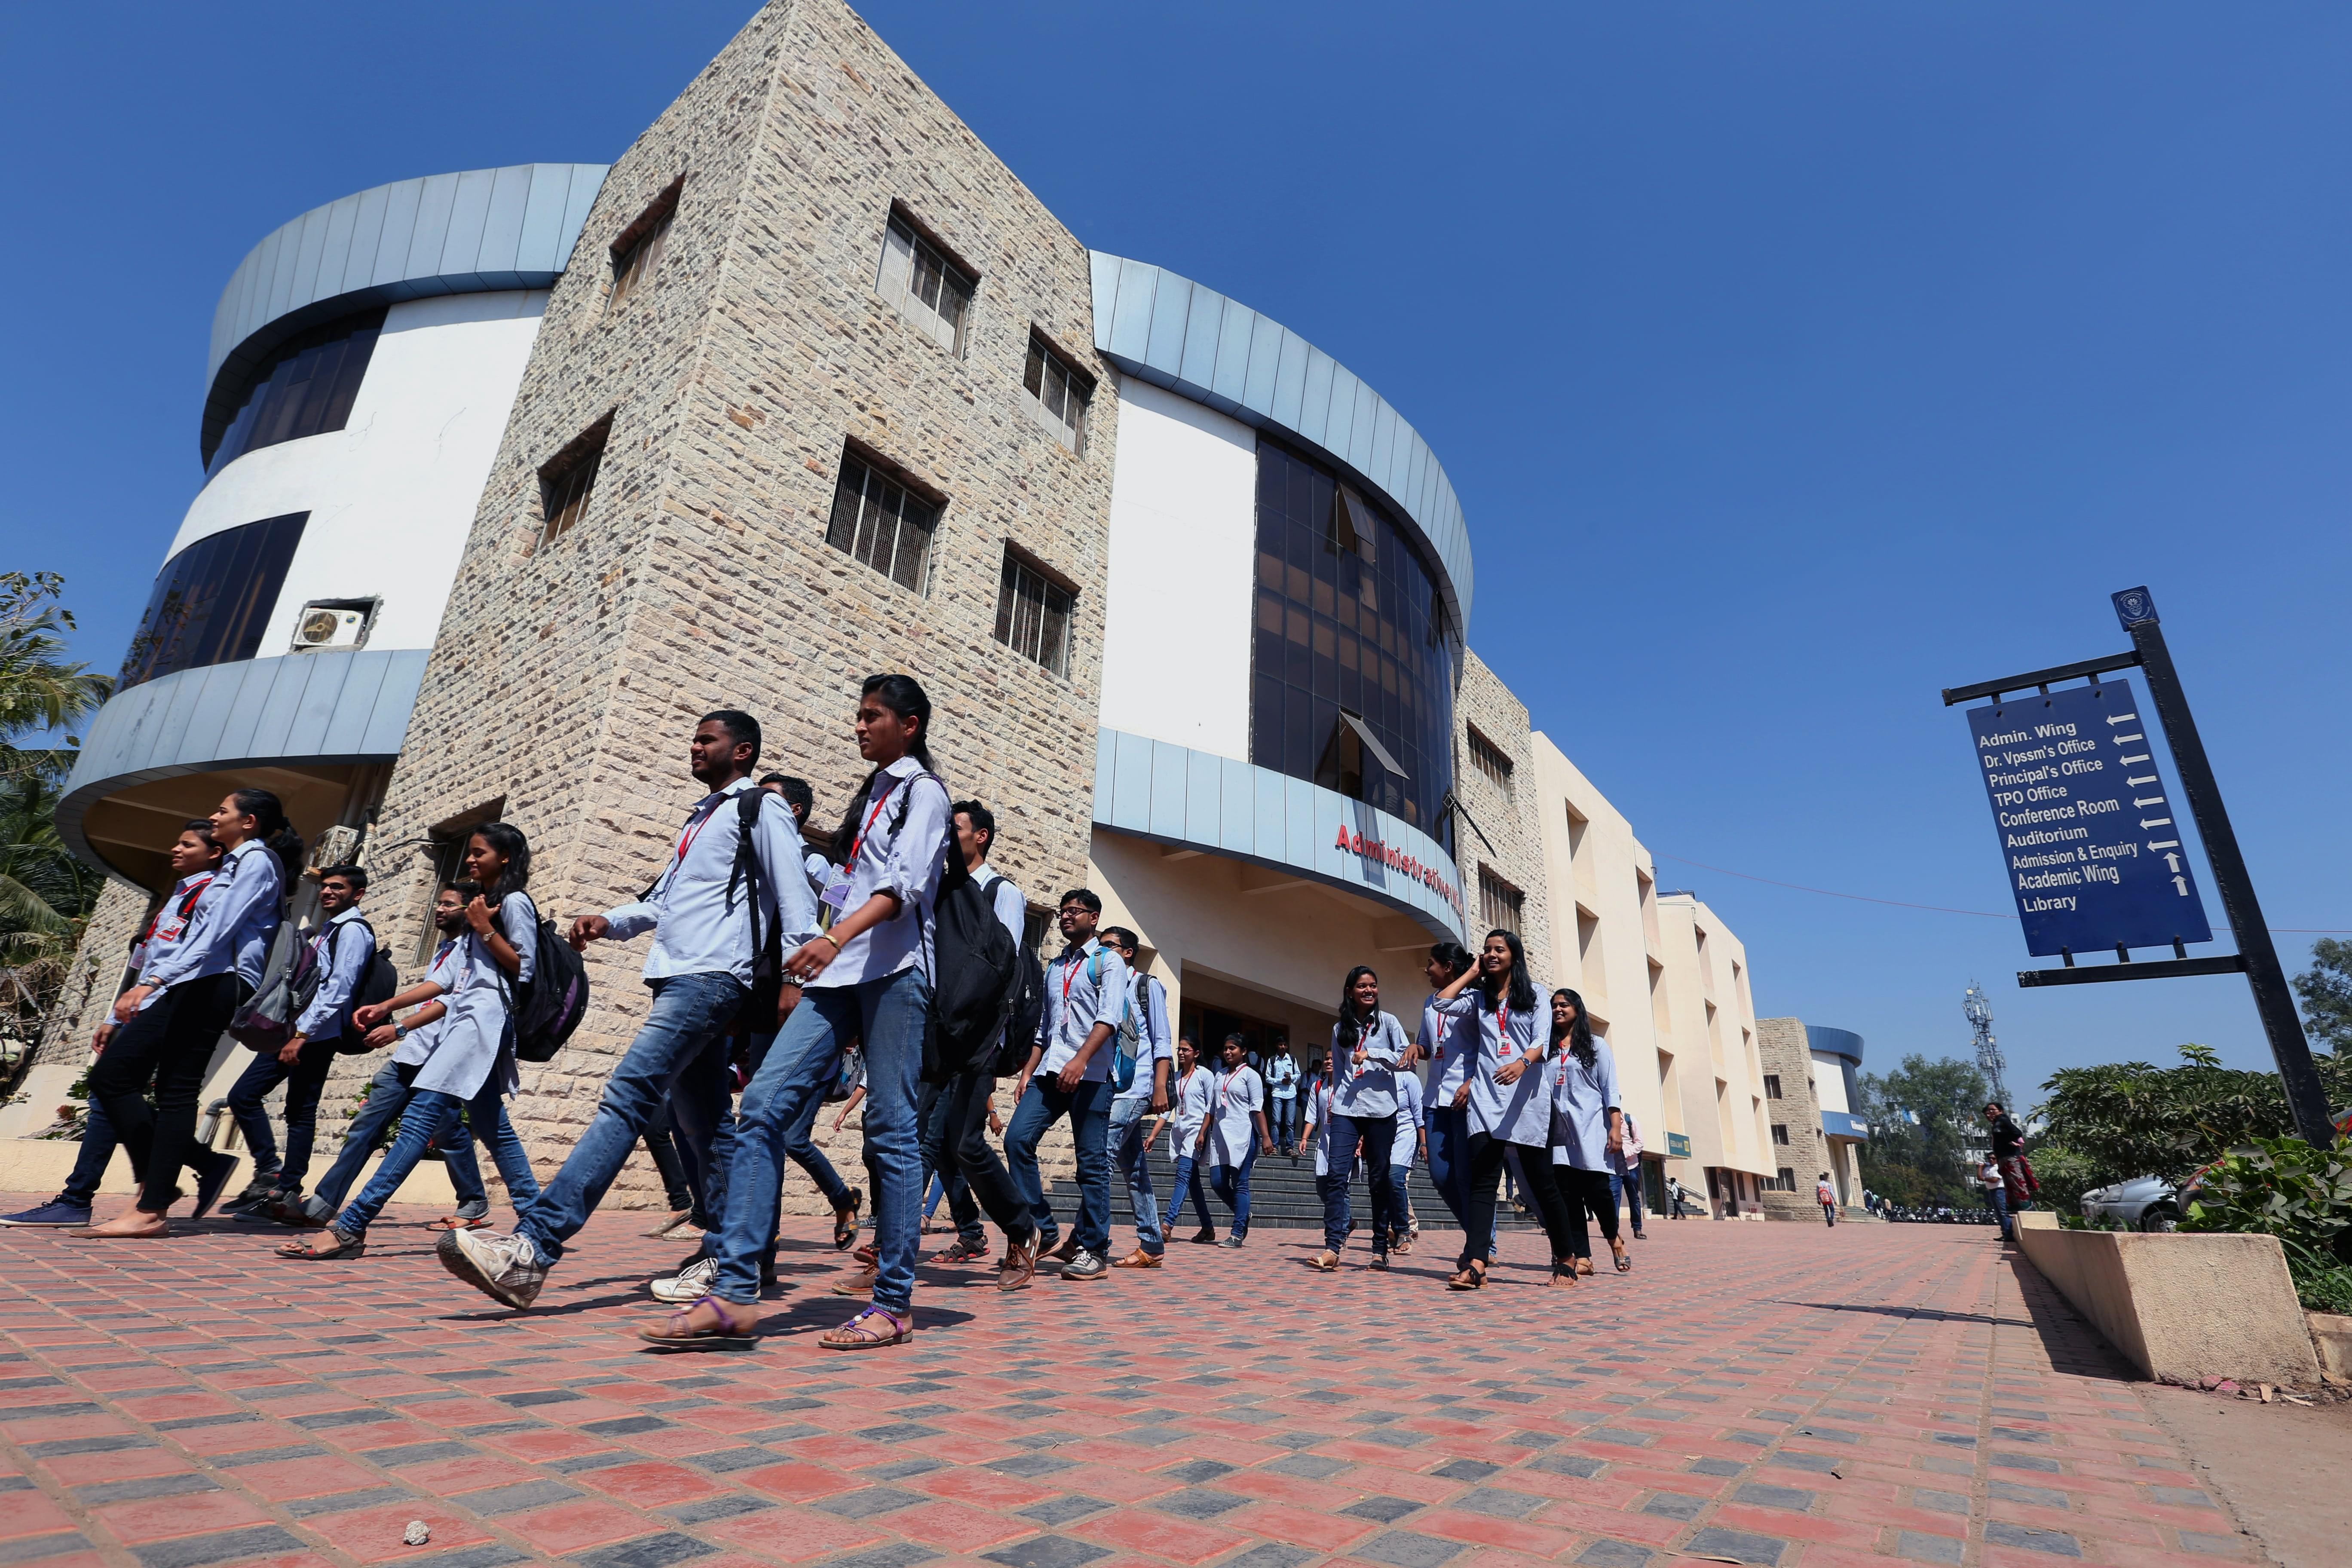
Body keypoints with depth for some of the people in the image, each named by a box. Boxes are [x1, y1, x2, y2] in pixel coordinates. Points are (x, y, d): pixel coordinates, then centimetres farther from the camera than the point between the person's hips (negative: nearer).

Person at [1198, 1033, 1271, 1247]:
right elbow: (1212, 1108, 20)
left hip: (1242, 1135, -6)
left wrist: (1265, 1136, -14)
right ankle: (1243, 1216, 23)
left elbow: (1258, 1108, -8)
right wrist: (1202, 1133, 14)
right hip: (1220, 1135, 6)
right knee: (1217, 1183, 1)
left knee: (1240, 1184, -5)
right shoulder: (1220, 1076, 18)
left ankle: (1237, 1233, 1)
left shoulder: (1250, 1075, -1)